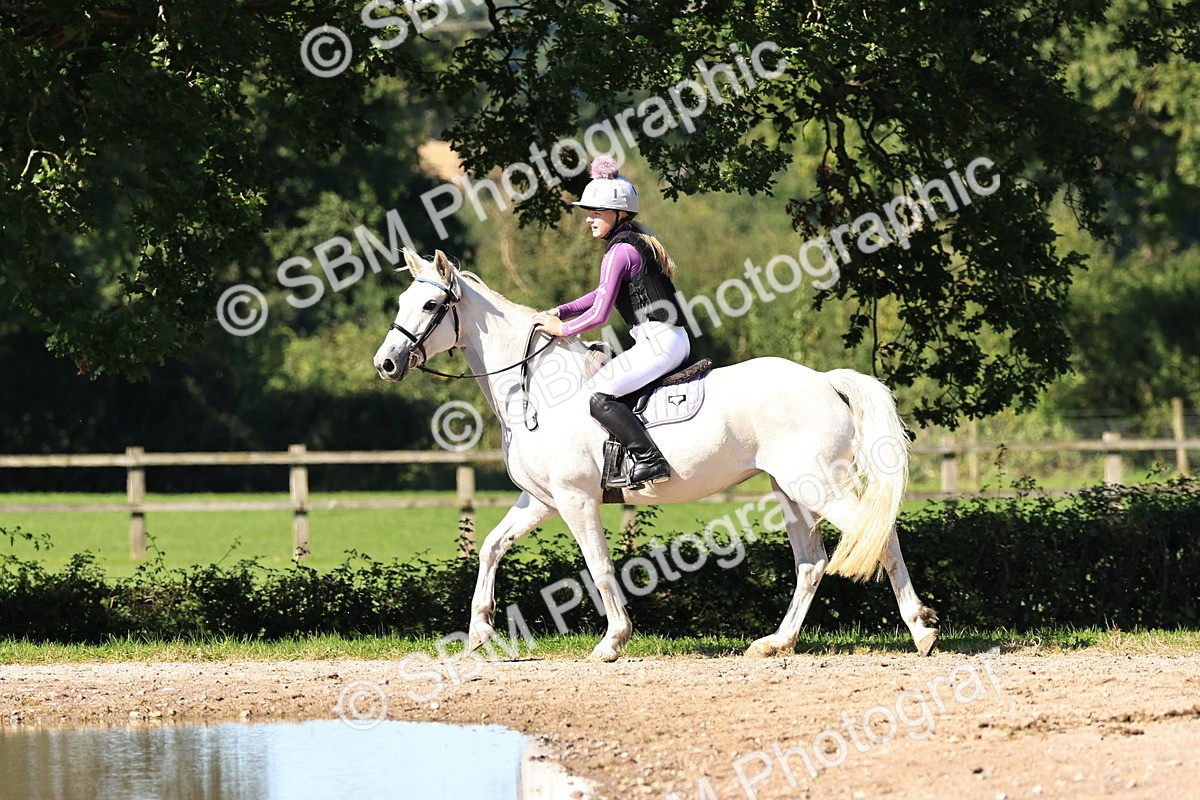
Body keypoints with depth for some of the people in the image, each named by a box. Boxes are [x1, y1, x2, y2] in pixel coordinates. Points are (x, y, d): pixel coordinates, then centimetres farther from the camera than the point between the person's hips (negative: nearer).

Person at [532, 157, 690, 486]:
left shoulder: (619, 252, -12)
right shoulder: (639, 242, 18)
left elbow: (600, 313, -16)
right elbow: (604, 293, 26)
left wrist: (562, 329, -1)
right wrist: (560, 312, 17)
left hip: (658, 342, -11)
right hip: (676, 339, 11)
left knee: (599, 395, -18)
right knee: (601, 378, 24)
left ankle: (650, 460, -24)